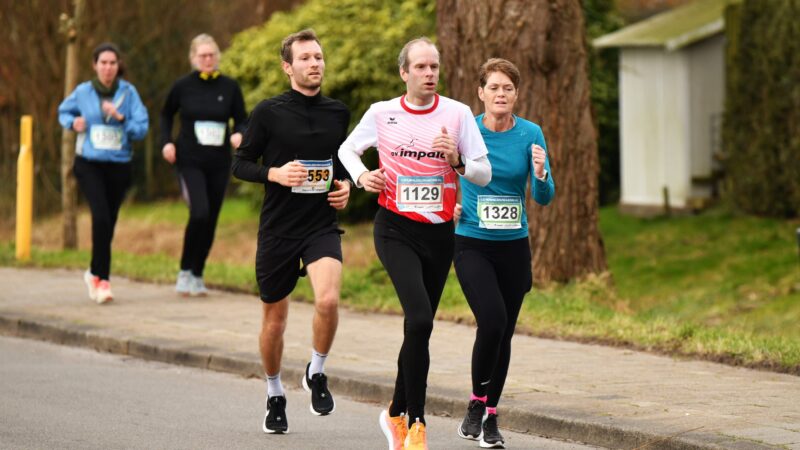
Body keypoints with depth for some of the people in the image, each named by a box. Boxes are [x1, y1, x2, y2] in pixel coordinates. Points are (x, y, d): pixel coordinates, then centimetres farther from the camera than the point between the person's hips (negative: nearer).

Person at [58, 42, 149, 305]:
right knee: (101, 217, -20)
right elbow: (64, 111, 18)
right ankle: (102, 278, -12)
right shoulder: (83, 92, -1)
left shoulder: (128, 93, -2)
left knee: (108, 224, 8)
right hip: (89, 164, -2)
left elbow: (142, 128, -5)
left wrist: (121, 118, -21)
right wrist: (73, 123, -3)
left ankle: (96, 274, 29)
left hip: (119, 165, 2)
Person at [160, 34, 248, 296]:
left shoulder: (229, 87, 2)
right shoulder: (183, 87, -1)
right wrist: (166, 142, 0)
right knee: (199, 213, -20)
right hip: (189, 162, -3)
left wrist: (239, 134, -12)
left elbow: (242, 119, 9)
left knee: (210, 221, 6)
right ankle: (185, 271, -3)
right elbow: (166, 115, 14)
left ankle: (197, 275, 22)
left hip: (219, 164, 3)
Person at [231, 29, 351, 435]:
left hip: (322, 226, 1)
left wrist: (345, 185, 3)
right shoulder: (269, 112, -5)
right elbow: (240, 164, -1)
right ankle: (275, 396, 32)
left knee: (328, 300, -24)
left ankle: (316, 373, 2)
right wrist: (275, 174, -18)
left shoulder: (338, 113, 6)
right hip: (277, 229, -1)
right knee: (274, 318, 9)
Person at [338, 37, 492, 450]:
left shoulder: (457, 113, 1)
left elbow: (484, 174, 2)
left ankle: (396, 413, 32)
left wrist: (457, 160, -18)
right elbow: (347, 149, 17)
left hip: (440, 233, 3)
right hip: (396, 231, -3)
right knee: (420, 319, -21)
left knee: (419, 328, 11)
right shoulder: (382, 113, 0)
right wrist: (361, 176, -2)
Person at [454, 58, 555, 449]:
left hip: (513, 245, 3)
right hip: (472, 244, -3)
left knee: (504, 332, 7)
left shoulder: (530, 135, -3)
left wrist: (540, 174, -25)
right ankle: (476, 404, -3)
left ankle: (490, 417, 21)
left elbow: (544, 197, -5)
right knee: (492, 320, -21)